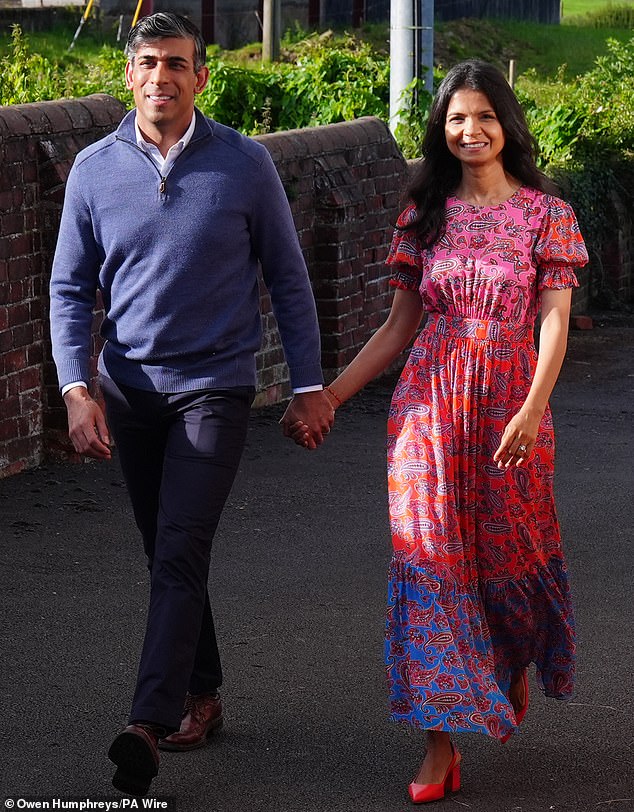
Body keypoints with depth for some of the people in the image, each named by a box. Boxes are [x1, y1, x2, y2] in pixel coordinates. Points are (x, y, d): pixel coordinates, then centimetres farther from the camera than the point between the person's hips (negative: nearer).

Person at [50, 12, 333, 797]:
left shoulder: (244, 164, -5)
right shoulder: (94, 169, 1)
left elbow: (287, 278, 4)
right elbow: (69, 288, 5)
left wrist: (309, 384, 3)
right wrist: (76, 388, -7)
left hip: (214, 386, -3)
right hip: (130, 391, 4)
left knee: (179, 552, -15)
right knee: (167, 556, 13)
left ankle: (147, 724, -22)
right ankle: (200, 694, 29)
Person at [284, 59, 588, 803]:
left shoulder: (545, 213, 0)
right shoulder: (425, 216, 8)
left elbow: (555, 321, -7)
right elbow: (399, 326, 11)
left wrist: (532, 409, -21)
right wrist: (328, 397, 5)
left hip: (509, 408, -2)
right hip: (430, 406, 2)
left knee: (509, 547, 9)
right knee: (429, 559, -4)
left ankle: (517, 660, 44)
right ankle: (441, 742, -2)